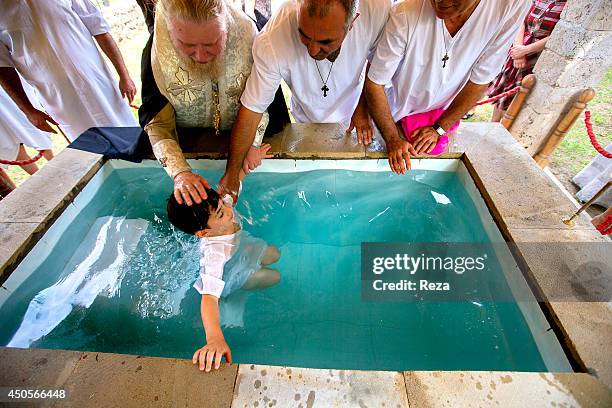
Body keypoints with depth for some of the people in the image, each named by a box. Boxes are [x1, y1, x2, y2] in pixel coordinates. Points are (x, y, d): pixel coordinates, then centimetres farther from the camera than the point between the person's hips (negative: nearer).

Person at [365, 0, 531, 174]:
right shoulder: (405, 14, -32)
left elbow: (480, 80, -14)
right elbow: (375, 83, -25)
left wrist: (439, 128, -14)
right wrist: (392, 139, -25)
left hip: (442, 118, 2)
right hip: (396, 117, -2)